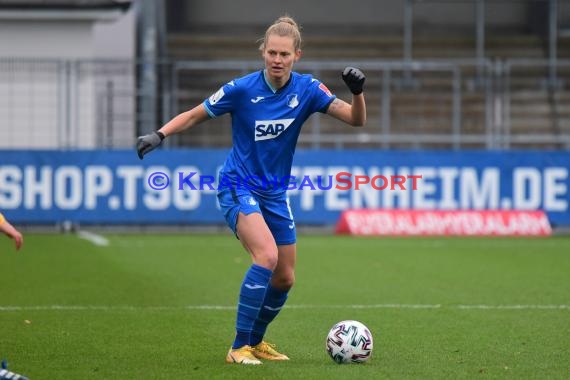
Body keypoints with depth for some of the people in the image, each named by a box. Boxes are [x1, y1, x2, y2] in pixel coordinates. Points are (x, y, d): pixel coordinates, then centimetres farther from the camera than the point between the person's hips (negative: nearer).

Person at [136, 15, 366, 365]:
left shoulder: (306, 89, -6)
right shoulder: (242, 89, -15)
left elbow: (356, 119, -9)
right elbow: (194, 116, -4)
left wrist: (358, 92, -29)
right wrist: (159, 135, -19)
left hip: (276, 193, 5)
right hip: (238, 187, -5)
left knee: (285, 278, 9)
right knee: (267, 256, -28)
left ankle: (256, 341, 34)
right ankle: (239, 347, -20)